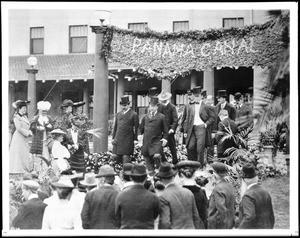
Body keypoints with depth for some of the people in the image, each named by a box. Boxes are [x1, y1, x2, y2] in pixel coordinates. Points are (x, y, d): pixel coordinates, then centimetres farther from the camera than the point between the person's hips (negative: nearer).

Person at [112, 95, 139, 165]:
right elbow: (115, 126, 18)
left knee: (126, 157, -7)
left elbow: (136, 128, 0)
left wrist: (135, 139, -4)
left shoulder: (134, 114, 1)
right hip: (118, 139, 5)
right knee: (116, 156, 2)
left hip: (128, 140, -5)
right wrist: (113, 138, 14)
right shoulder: (118, 114, 15)